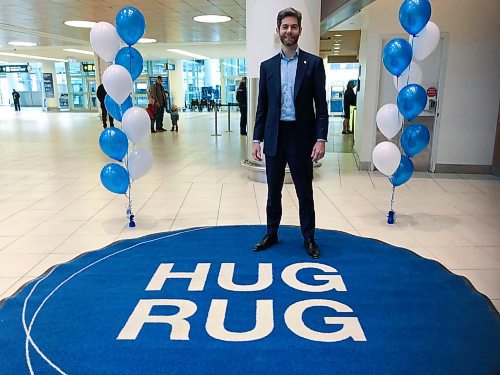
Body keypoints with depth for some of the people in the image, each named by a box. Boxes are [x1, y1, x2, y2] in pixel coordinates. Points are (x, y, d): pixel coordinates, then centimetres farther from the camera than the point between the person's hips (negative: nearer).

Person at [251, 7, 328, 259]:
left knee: (304, 192, 7)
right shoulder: (267, 66, 8)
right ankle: (271, 234, 28)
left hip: (301, 136, -2)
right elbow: (262, 106, 8)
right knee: (273, 191, 12)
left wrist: (321, 138, -11)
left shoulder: (313, 63, 1)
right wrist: (257, 139, 3)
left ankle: (309, 238, 22)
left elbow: (321, 104, -2)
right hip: (274, 137, 3)